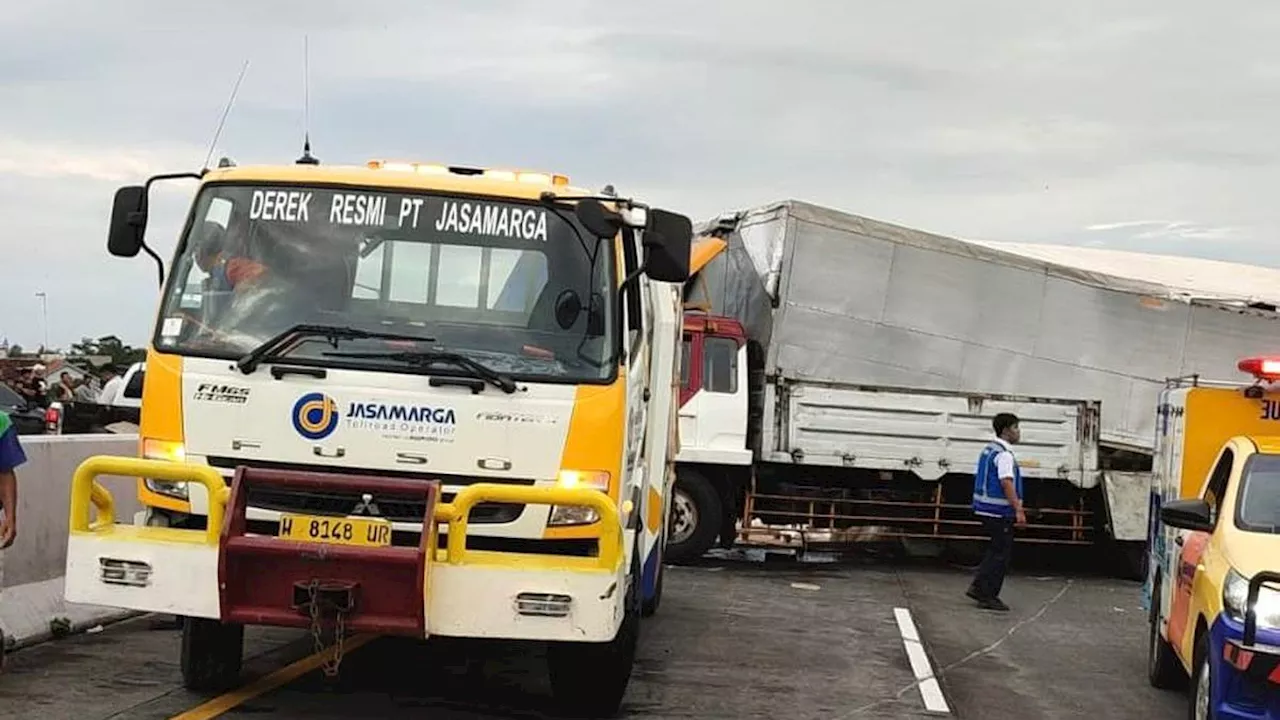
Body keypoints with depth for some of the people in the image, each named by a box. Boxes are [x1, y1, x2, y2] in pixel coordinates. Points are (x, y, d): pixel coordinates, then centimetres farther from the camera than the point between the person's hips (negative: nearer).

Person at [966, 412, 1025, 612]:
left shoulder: (989, 449, 14)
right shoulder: (1004, 454, -17)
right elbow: (1007, 483, -26)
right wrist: (1018, 510, -30)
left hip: (987, 509, 10)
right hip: (999, 512, -10)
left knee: (996, 550, 19)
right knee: (1001, 553, -1)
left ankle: (978, 588, 19)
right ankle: (988, 596, 2)